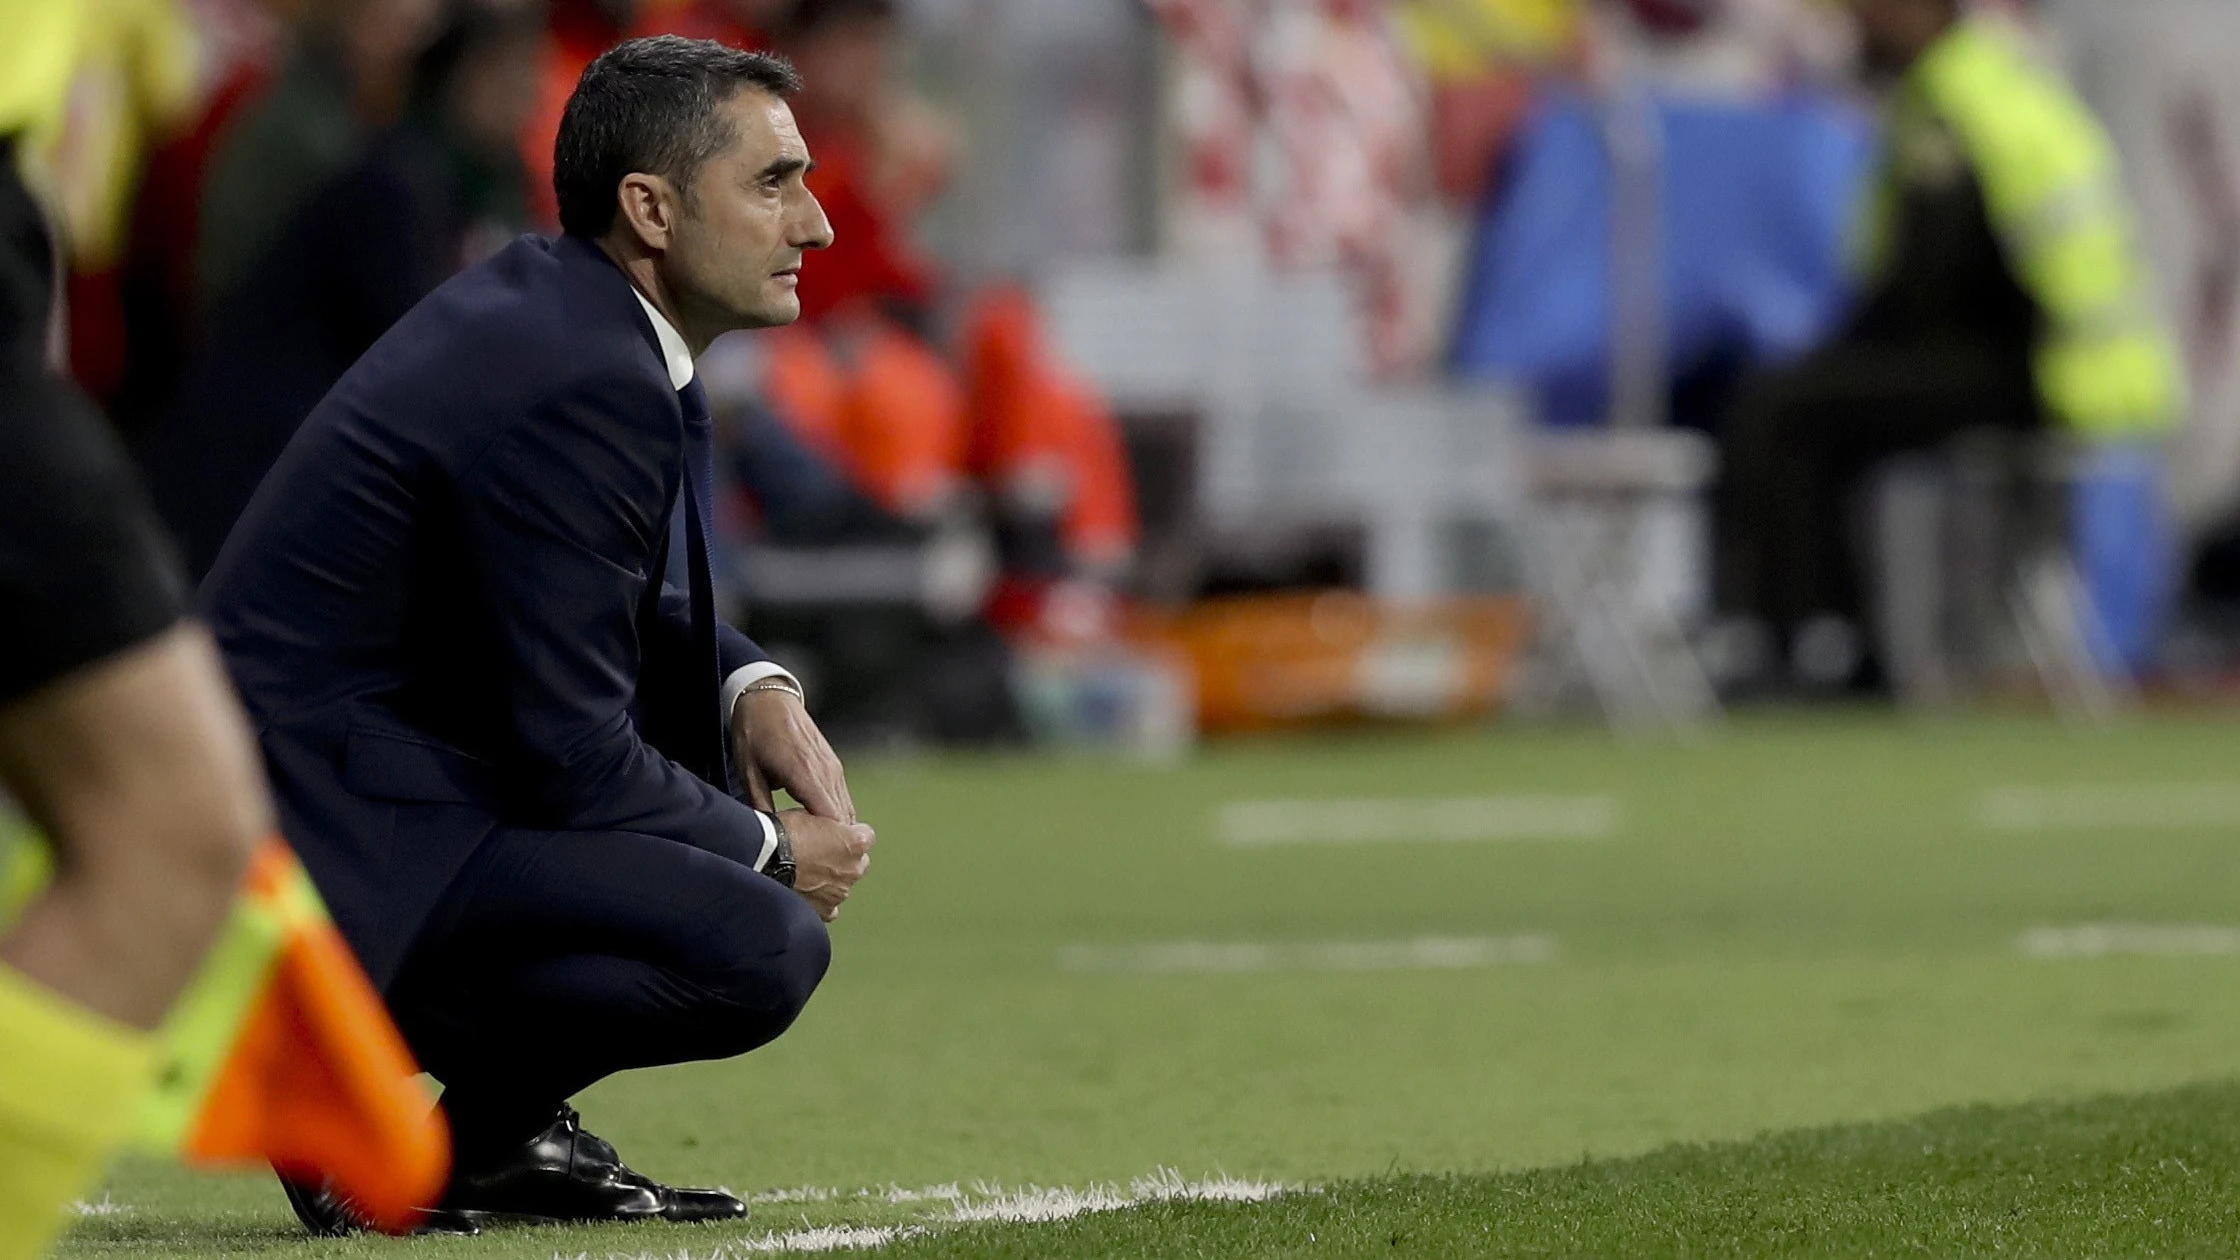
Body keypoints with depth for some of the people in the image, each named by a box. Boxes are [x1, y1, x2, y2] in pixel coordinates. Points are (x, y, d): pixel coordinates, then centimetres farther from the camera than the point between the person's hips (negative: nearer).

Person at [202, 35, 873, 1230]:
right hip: (332, 840, -11)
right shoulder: (582, 386, -20)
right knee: (766, 949, -22)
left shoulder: (548, 302, 10)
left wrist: (749, 683, 6)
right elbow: (573, 760, -18)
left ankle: (498, 1132, 16)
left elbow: (599, 609, 25)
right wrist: (768, 851, -3)